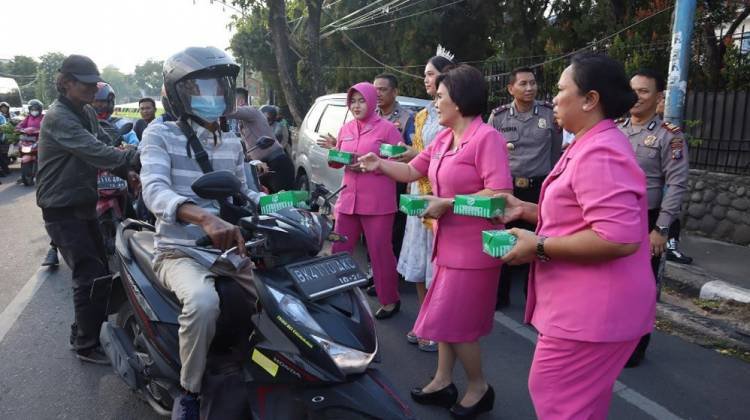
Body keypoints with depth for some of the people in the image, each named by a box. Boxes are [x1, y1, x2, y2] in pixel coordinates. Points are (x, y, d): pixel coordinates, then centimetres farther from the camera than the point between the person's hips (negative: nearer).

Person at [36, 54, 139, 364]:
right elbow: (96, 153, -31)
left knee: (99, 268, 16)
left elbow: (101, 150, 8)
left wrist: (126, 173, -9)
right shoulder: (58, 117, -20)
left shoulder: (86, 113, 9)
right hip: (63, 210, -9)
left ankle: (85, 329, 33)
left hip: (84, 203, 9)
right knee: (90, 275, -10)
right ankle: (87, 345, 4)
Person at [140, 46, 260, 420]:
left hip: (230, 249, 6)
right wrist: (204, 218, -44)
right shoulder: (160, 134, -6)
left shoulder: (232, 144, 12)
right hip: (180, 252, -5)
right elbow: (154, 190, -24)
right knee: (203, 302, -35)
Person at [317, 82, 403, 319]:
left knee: (380, 252, 2)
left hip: (377, 204, -6)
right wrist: (334, 149, 0)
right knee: (339, 251, 11)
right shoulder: (346, 129, 14)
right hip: (348, 200, 6)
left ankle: (390, 301, 17)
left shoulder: (387, 129, -4)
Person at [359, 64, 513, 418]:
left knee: (455, 321, -1)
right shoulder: (442, 139, 9)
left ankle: (479, 388, 21)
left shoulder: (487, 137, -19)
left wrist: (447, 204, -24)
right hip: (449, 242, 9)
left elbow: (500, 195, -27)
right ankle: (443, 381, 33)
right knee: (446, 315, 17)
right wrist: (379, 164, 8)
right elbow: (412, 170, 20)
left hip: (473, 247, -9)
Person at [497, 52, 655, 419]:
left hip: (592, 309, -11)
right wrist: (525, 210, 11)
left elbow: (618, 238, -31)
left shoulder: (600, 154, -23)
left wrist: (540, 247, -23)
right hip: (585, 304, 11)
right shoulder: (593, 145, 14)